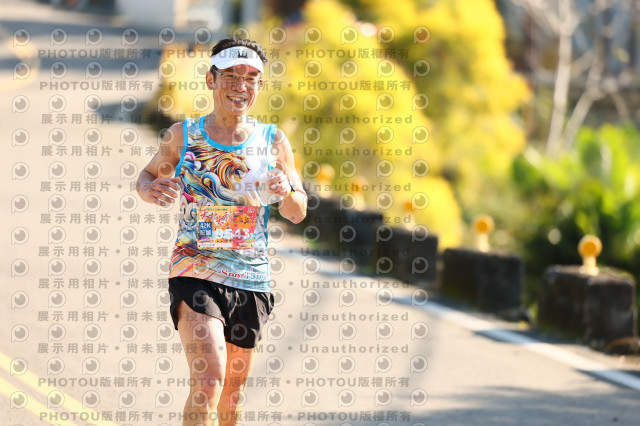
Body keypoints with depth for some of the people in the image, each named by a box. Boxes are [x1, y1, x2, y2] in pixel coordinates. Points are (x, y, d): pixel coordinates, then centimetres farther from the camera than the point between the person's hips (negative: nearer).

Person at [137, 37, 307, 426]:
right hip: (195, 272, -3)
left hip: (251, 279, 3)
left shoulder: (274, 142, 3)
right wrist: (150, 190, -9)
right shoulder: (183, 136, 0)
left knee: (234, 387, 13)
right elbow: (148, 176, 15)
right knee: (208, 380, -20)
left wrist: (285, 192, -16)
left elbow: (298, 213, 8)